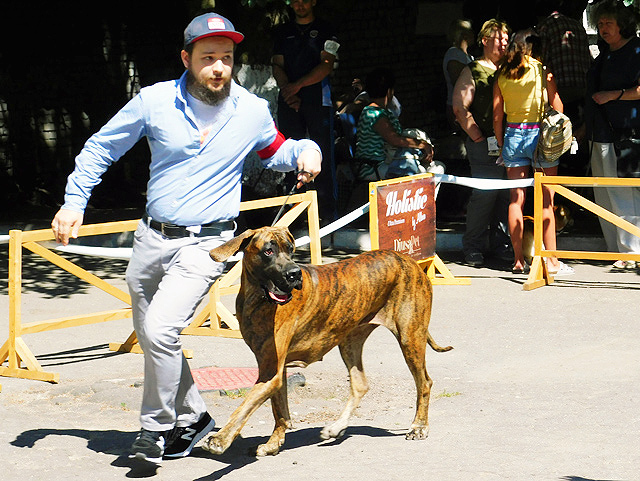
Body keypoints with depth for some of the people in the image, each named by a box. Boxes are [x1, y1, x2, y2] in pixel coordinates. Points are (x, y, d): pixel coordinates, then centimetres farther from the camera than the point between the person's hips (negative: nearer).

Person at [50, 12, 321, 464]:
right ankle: (192, 418, 33)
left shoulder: (253, 111, -3)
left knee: (161, 329, -21)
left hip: (206, 244, -3)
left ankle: (158, 426, -2)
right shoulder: (155, 101, -5)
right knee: (151, 338, 13)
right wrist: (74, 201, -1)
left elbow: (275, 150, 19)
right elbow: (101, 148, 7)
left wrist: (306, 150, -3)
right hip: (152, 237, 3)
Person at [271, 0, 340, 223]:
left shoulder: (325, 30, 7)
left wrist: (298, 85, -13)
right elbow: (277, 65, 11)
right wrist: (286, 88, -8)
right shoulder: (282, 32, 18)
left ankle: (327, 211, -7)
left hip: (317, 98, -3)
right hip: (289, 101, 3)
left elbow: (326, 65, -4)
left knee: (323, 157, -7)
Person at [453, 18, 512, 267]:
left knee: (507, 193, 4)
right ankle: (473, 247, -2)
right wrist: (477, 136, -9)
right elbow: (460, 108, -3)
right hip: (485, 144, -5)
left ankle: (500, 243, 15)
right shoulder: (473, 71, 3)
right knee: (484, 193, -10)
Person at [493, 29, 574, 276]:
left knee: (516, 199, 6)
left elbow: (497, 116, 6)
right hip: (540, 134, -3)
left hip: (513, 135, 3)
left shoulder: (501, 75, 4)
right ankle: (551, 261, -1)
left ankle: (518, 260, 7)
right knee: (545, 201, -1)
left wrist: (501, 144, 14)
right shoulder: (542, 70, -5)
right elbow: (557, 107, -3)